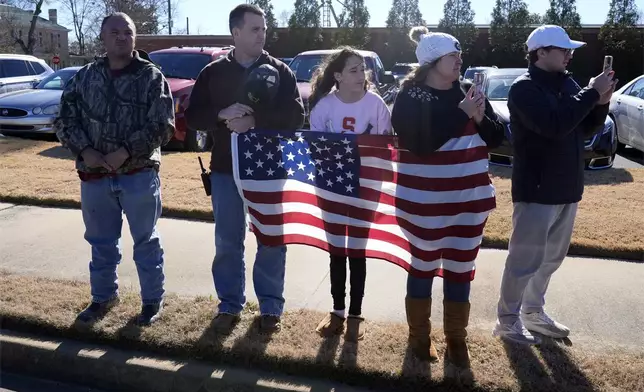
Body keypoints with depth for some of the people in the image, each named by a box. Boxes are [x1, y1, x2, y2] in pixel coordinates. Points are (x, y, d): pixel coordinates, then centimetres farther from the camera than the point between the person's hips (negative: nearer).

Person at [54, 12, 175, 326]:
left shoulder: (151, 77, -3)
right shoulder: (85, 76, 8)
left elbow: (162, 126, -11)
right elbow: (65, 119, 7)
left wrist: (126, 152, -20)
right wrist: (84, 151, -11)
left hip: (139, 176, -3)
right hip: (94, 176, 4)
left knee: (146, 241, 8)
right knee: (101, 242, 16)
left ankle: (152, 300, 24)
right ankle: (103, 297, 35)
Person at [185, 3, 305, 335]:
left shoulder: (280, 71, 1)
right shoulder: (213, 72, 5)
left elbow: (296, 116, -9)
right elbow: (193, 116, 2)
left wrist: (254, 123, -21)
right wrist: (222, 115, -18)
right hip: (226, 170, 2)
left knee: (271, 241, 6)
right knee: (227, 242, 9)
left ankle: (271, 306, 21)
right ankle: (230, 305, 24)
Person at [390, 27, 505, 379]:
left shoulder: (467, 92, 5)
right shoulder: (409, 98, -8)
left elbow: (496, 138, 5)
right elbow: (420, 144, -23)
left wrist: (481, 117, -14)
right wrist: (461, 113, -23)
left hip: (468, 196, 4)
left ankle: (456, 340, 23)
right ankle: (419, 334, 27)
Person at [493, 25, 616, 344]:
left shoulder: (567, 84, 10)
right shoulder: (524, 88, -12)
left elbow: (587, 129, 13)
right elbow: (554, 125, -27)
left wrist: (601, 103, -4)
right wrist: (592, 94, -19)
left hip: (566, 189, 8)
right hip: (536, 191, -8)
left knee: (551, 258, 18)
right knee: (524, 260, 0)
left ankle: (533, 311, 34)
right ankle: (508, 321, 15)